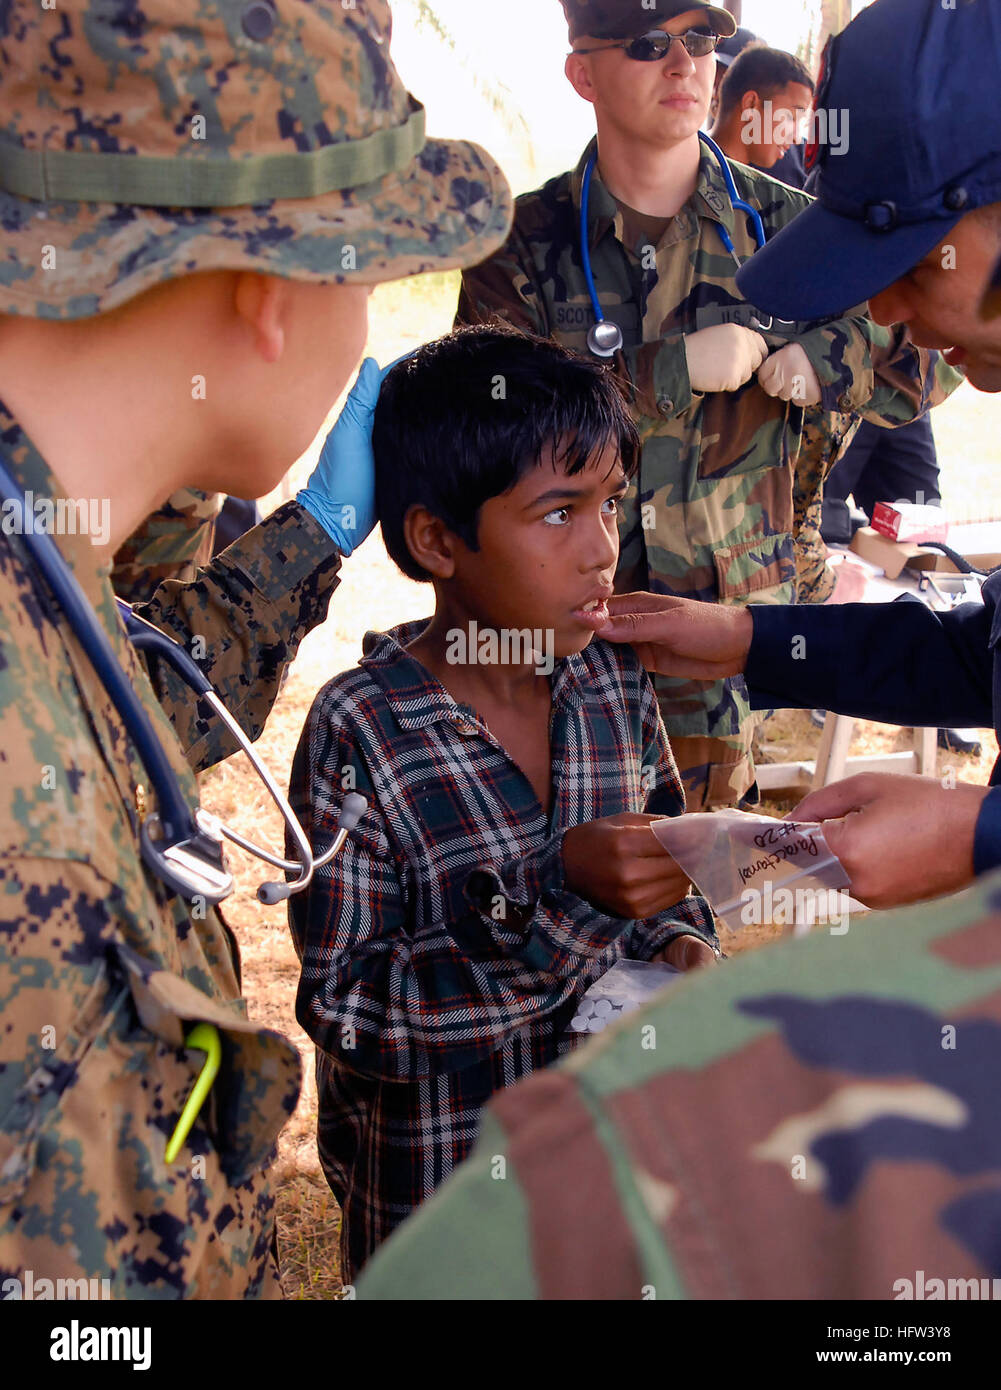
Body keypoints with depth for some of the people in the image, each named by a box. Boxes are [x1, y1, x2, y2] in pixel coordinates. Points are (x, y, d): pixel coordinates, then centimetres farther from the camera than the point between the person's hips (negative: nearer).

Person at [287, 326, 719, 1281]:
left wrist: (681, 942, -14)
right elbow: (344, 1005, -23)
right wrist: (563, 895, -32)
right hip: (435, 1185, -4)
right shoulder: (362, 734, -23)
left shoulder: (616, 681, -8)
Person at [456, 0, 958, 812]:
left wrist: (824, 357, -10)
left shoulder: (785, 224, 5)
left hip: (729, 618, 2)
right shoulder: (527, 242, -1)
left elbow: (941, 347, 10)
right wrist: (676, 368, -19)